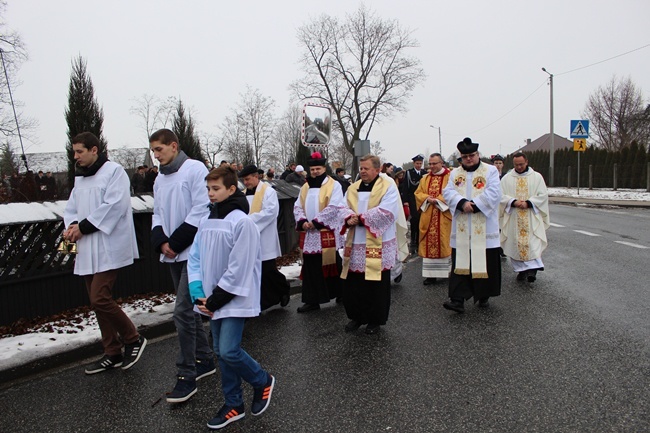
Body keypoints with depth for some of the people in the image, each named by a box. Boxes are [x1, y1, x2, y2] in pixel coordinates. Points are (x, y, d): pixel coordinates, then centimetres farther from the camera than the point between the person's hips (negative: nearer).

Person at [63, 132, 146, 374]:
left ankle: (133, 339, 8)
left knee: (100, 299, -14)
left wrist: (83, 227, -16)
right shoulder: (80, 178, 19)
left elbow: (115, 205, -18)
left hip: (108, 248, -9)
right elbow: (71, 208, 18)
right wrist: (72, 225, -4)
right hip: (87, 250, 9)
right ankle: (112, 354, 23)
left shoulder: (114, 171, -7)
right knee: (97, 301, 11)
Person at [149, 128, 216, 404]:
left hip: (193, 251, -8)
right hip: (173, 255, 8)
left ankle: (186, 375, 1)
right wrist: (161, 241, -4)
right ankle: (204, 360, 29)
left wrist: (176, 242, -15)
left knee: (183, 311, -10)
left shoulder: (195, 169, -9)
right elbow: (158, 214, 16)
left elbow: (201, 209, -16)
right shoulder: (160, 179, 15)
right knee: (189, 308, 15)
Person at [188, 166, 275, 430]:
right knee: (221, 352, 12)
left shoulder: (241, 221, -16)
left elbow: (238, 268, -18)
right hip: (214, 300, 7)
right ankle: (233, 405, 27)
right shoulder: (206, 220, 6)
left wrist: (216, 299, -15)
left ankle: (262, 381, 18)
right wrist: (199, 294, -4)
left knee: (229, 351, -10)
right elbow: (195, 258, 7)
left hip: (235, 298, -7)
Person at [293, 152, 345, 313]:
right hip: (308, 234, 5)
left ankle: (341, 294, 22)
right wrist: (302, 221, -10)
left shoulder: (334, 185, -3)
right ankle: (312, 300, 13)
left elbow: (334, 207, -14)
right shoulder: (305, 187, 15)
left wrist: (315, 222, -17)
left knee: (331, 265, 3)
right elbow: (297, 207, 10)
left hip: (327, 233, -5)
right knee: (310, 268, 6)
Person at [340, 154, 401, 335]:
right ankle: (356, 316, 26)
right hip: (355, 244, 5)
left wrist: (361, 218, -18)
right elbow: (344, 208, 6)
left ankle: (375, 320, 21)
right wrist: (349, 218, -17)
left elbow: (386, 212, -18)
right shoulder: (353, 188, 13)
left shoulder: (388, 186, -5)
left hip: (378, 245, -5)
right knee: (352, 283, 9)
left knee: (377, 284, 5)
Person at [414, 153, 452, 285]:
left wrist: (438, 200, -17)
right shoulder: (425, 178, 14)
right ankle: (431, 273, 10)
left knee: (445, 243, -1)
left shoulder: (450, 177, -2)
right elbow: (418, 193, 10)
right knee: (429, 244, 4)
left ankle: (449, 271, 12)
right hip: (428, 218, 4)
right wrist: (427, 198, -8)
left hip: (444, 217, -4)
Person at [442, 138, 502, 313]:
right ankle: (458, 299, -2)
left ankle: (484, 296, 20)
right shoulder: (455, 173, 12)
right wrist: (462, 203, -19)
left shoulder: (490, 171, 4)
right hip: (462, 231, 2)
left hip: (484, 230, -2)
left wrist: (474, 205, -16)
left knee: (485, 262, 5)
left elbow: (493, 193, -9)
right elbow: (448, 193, -1)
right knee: (461, 263, -1)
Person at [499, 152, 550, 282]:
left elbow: (543, 195, 0)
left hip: (532, 217, -1)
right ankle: (521, 269, 12)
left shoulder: (537, 177, 6)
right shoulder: (506, 178, 6)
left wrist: (528, 203, -14)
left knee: (533, 242, -11)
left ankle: (532, 268, -15)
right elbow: (501, 196, -1)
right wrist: (514, 202, -17)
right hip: (513, 218, 1)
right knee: (515, 243, 2)